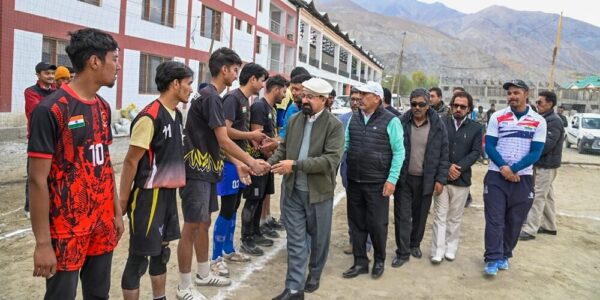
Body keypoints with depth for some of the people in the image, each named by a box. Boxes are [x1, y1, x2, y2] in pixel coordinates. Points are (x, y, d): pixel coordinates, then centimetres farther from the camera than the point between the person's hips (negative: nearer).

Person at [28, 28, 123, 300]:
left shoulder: (103, 107, 7)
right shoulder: (51, 109, -15)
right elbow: (38, 180, -15)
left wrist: (116, 212, 13)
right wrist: (42, 243, -16)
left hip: (103, 224, 7)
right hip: (67, 230, -7)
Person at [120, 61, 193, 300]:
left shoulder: (177, 115, 8)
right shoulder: (149, 117, -19)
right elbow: (130, 162, -17)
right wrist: (122, 201, -14)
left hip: (168, 193, 9)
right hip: (148, 195, -9)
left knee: (161, 251, 19)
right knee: (139, 256, 3)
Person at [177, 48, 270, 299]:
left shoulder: (211, 96, 14)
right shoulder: (210, 97, -17)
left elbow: (216, 140, 16)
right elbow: (223, 141, -18)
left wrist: (238, 164, 14)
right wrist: (251, 162, -10)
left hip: (206, 170, 10)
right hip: (197, 171, -10)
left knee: (204, 223, 17)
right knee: (191, 227, -2)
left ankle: (204, 274, 31)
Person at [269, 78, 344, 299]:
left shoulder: (334, 125, -11)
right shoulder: (294, 120, 5)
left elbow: (331, 159, -21)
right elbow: (284, 147, 13)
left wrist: (295, 165, -26)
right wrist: (270, 162, -7)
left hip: (319, 192, -3)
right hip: (293, 191, 3)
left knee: (318, 238, 15)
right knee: (295, 240, 6)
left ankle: (314, 274, 39)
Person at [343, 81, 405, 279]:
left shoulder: (390, 121, -8)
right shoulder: (354, 119, 7)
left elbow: (399, 152, -8)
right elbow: (344, 145, 11)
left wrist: (392, 179, -13)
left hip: (377, 183, -5)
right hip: (354, 181, 5)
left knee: (377, 224, 5)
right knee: (356, 223, 11)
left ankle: (379, 260, 27)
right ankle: (360, 262, 25)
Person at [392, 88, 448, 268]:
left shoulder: (438, 125, -3)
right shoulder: (401, 123, -4)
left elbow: (443, 155, 0)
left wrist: (440, 179, -5)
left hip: (426, 180, 1)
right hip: (403, 178, 0)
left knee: (420, 216, 15)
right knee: (402, 216, 2)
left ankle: (415, 244, 36)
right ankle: (403, 252, 13)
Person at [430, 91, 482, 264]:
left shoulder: (476, 128, 4)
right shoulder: (441, 123, 2)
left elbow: (476, 152, -2)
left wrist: (459, 167, -14)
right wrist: (447, 167, -13)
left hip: (462, 179, 1)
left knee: (455, 218, 10)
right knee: (440, 216, 3)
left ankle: (450, 249, 21)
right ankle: (437, 252, 8)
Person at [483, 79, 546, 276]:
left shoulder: (538, 121, 0)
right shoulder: (497, 117, 2)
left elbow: (536, 153, -5)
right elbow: (489, 146, -2)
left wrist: (513, 169, -16)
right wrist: (503, 167, -15)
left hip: (523, 178, 1)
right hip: (496, 176, 0)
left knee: (515, 221, 8)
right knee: (494, 219, -4)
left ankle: (504, 256, 22)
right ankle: (493, 259, 1)